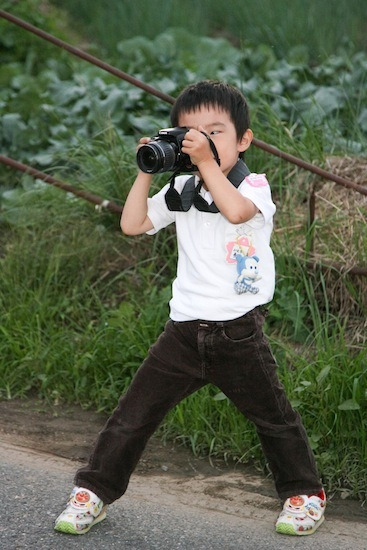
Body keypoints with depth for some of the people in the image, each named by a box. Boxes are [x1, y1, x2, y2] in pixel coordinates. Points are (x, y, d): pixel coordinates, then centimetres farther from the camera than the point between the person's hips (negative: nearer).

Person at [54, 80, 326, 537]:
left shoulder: (253, 186, -7)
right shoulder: (181, 191, 8)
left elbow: (236, 210, -30)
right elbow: (133, 225, 4)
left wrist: (208, 163, -27)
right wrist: (147, 171, 0)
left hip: (239, 332, -3)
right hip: (185, 329, 4)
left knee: (273, 417, 8)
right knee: (135, 410, 2)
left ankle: (304, 493, 26)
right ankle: (94, 490, 11)